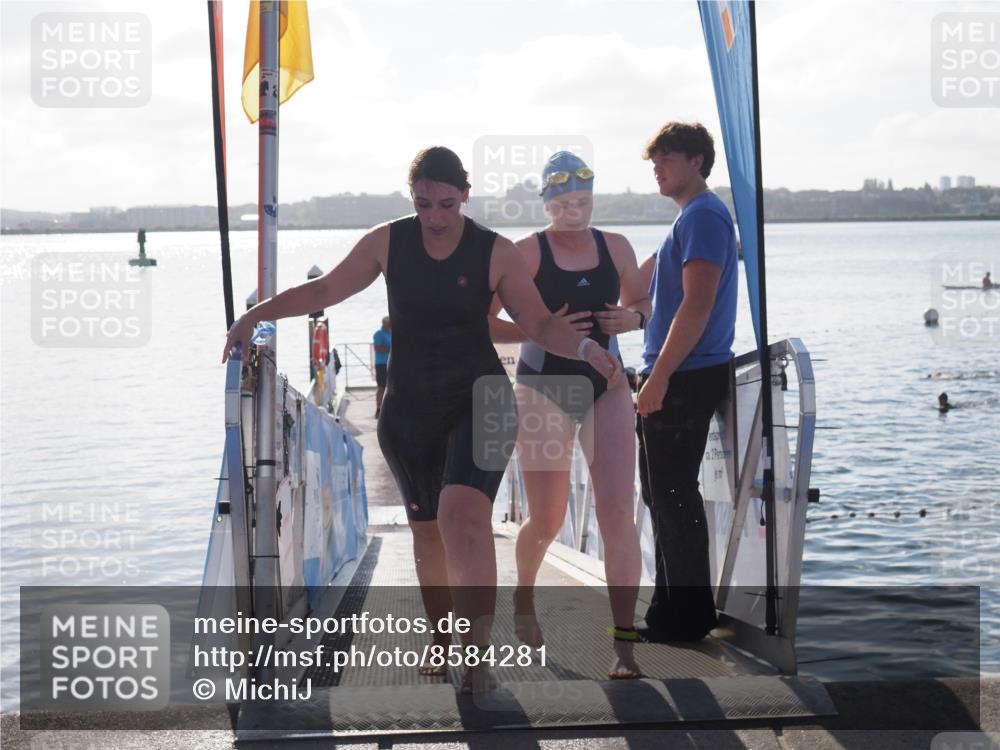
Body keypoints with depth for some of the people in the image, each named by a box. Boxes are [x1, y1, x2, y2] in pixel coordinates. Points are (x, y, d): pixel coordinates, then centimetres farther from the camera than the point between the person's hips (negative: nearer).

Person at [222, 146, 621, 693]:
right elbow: (327, 289, 9)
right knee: (427, 527, 10)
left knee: (463, 512, -24)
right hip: (409, 407, 3)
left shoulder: (496, 253, -5)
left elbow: (540, 324, -3)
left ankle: (478, 651, -27)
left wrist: (587, 349, -21)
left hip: (478, 400, -3)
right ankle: (440, 640, 28)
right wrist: (257, 315, 3)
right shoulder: (388, 243, 0)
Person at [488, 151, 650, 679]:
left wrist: (633, 318, -3)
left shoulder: (615, 247, 6)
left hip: (605, 387, 3)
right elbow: (482, 322, -7)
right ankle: (523, 598, 39)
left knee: (617, 513, -10)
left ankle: (624, 644, -9)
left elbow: (641, 301, 21)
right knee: (546, 521, 5)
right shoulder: (527, 252, -6)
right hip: (543, 388, -3)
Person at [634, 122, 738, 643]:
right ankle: (671, 609, 22)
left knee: (674, 497, -6)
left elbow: (697, 306, -21)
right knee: (664, 495, 14)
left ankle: (688, 615, 2)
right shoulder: (690, 217, 20)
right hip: (674, 379, 10)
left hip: (686, 379, -10)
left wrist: (658, 378, -22)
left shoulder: (703, 215, -12)